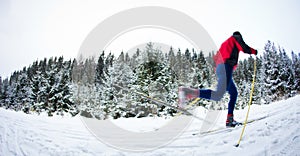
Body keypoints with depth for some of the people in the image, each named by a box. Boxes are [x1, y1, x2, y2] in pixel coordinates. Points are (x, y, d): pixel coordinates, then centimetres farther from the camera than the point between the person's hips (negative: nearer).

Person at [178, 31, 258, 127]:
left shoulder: (225, 43, 36)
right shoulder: (236, 37, 18)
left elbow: (216, 57, 29)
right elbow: (244, 48, 2)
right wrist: (254, 51, 20)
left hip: (219, 68, 9)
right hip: (226, 67, -9)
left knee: (234, 93, 19)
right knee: (218, 96, -24)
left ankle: (229, 120, 12)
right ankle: (189, 92, -39)